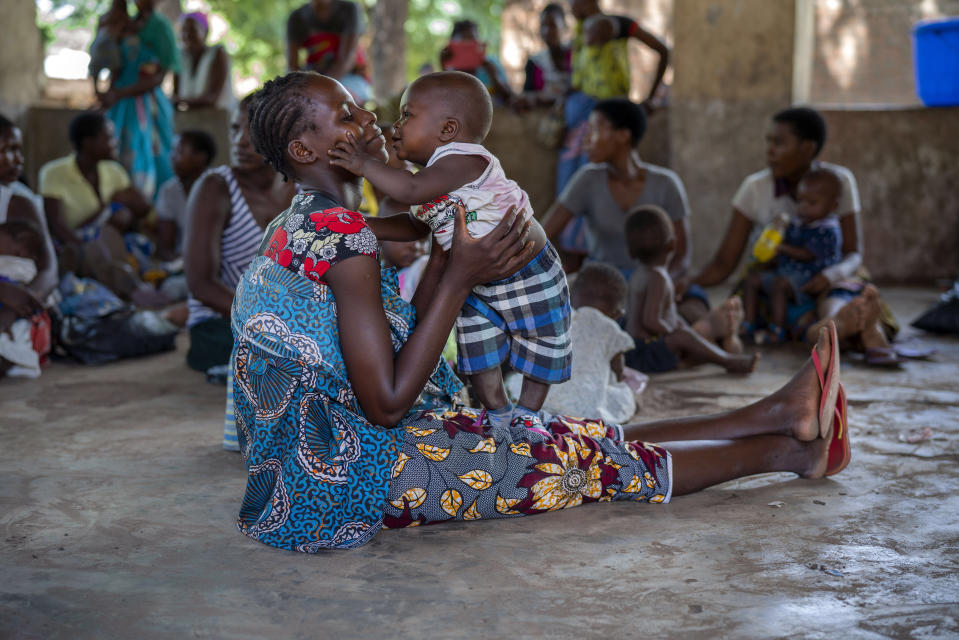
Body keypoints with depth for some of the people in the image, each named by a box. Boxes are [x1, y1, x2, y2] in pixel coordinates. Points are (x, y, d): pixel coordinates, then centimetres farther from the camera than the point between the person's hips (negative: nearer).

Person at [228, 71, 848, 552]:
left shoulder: (297, 225, 13)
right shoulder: (338, 228, -19)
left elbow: (403, 337, 14)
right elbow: (386, 402, -21)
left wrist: (447, 250, 9)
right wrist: (462, 277, -16)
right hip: (354, 475, -10)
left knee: (580, 439, 8)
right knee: (584, 456, -3)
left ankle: (776, 413, 12)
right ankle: (783, 448, 11)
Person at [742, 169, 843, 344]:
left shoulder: (827, 231, -14)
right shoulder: (797, 225, 14)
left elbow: (806, 255, -19)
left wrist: (781, 248, -18)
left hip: (809, 279, -10)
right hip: (784, 273, 10)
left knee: (779, 285, -33)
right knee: (752, 278, 3)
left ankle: (777, 330, -28)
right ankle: (748, 324, -3)